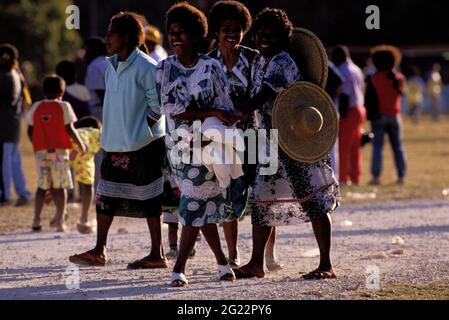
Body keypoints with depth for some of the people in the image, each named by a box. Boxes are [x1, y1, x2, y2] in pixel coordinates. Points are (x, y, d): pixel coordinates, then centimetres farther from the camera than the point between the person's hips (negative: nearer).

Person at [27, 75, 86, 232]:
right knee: (60, 187, 4)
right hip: (59, 150, -3)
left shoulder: (36, 107, 6)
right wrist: (80, 144, 4)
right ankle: (60, 221, -2)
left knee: (42, 186, 12)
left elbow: (30, 131, 7)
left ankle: (36, 220, 6)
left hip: (41, 152, 3)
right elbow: (69, 129, -8)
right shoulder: (63, 106, -4)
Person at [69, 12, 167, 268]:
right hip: (116, 145, 8)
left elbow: (159, 104, -13)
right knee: (105, 195, 6)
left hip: (144, 144, -8)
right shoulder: (112, 67, 11)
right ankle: (99, 252, 12)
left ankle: (157, 255, 7)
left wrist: (143, 129, -13)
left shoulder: (145, 67, -14)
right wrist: (110, 133, 13)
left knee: (149, 198, 0)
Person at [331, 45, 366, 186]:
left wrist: (342, 114, -19)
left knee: (343, 146, -6)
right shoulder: (357, 70, 15)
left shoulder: (343, 72, -14)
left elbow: (344, 95, -19)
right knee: (355, 147, 12)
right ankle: (355, 177, 15)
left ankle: (344, 178, -7)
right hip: (360, 109, 9)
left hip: (349, 111, -9)